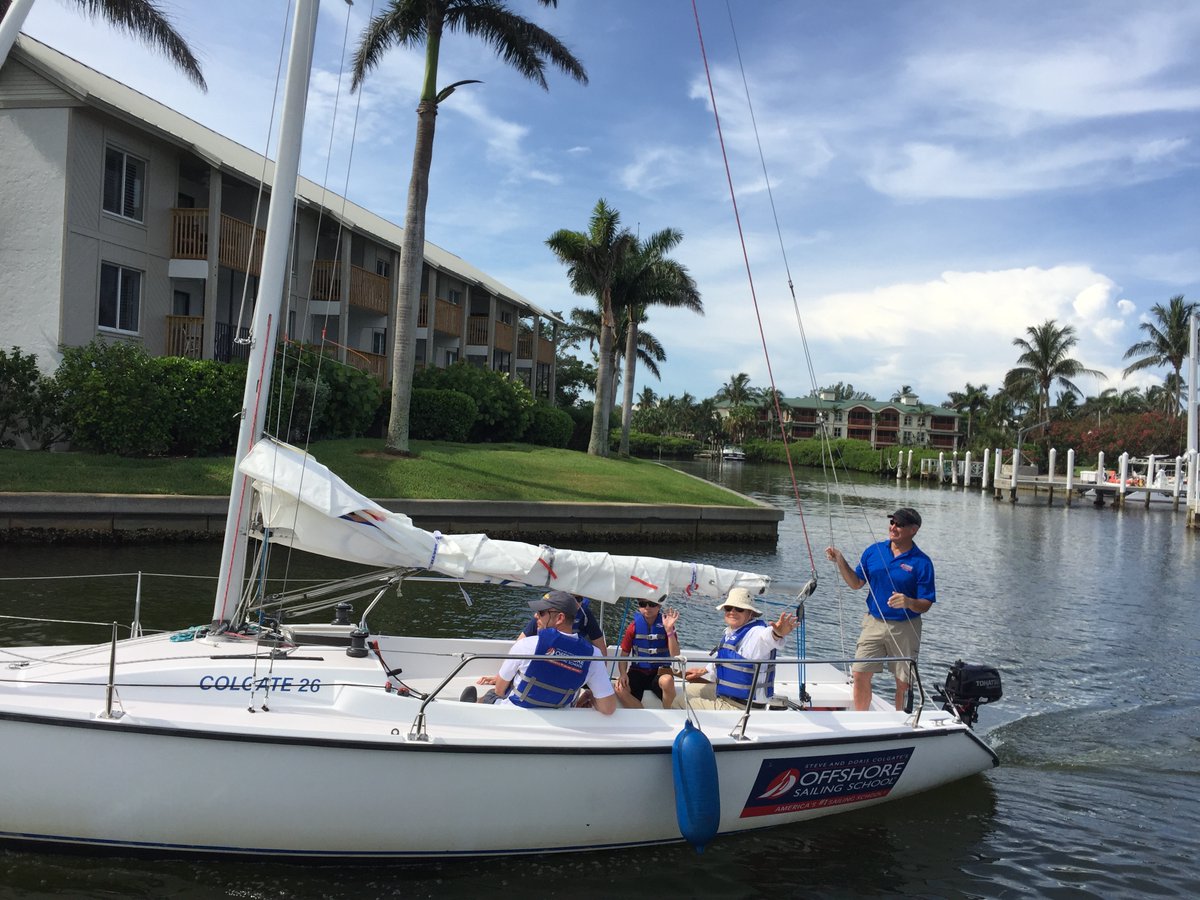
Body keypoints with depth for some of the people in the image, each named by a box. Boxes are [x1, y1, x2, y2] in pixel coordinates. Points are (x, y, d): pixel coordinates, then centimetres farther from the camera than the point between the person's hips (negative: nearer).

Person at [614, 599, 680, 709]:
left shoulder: (664, 625, -2)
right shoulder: (634, 626, 1)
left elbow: (675, 656, -12)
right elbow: (624, 655, 5)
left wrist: (669, 630, -23)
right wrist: (623, 674, -15)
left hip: (659, 671, -1)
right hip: (638, 671, 1)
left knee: (667, 680, -37)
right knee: (620, 689, -31)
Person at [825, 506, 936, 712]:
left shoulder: (922, 562, -8)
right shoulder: (874, 551, 3)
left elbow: (926, 605, -8)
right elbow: (856, 583, 7)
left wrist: (908, 602, -29)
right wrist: (840, 561, -6)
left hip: (905, 628, -3)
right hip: (874, 623, 3)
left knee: (904, 682, 6)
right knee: (860, 674, -1)